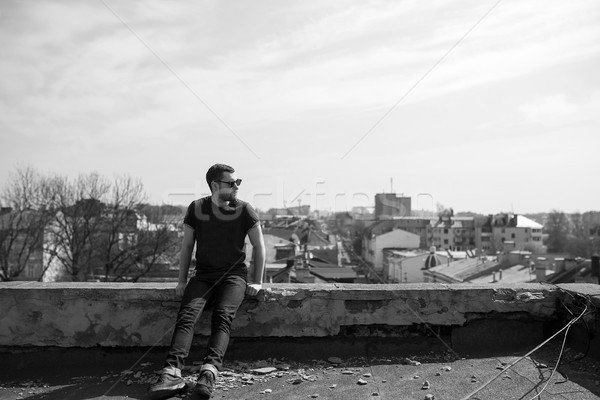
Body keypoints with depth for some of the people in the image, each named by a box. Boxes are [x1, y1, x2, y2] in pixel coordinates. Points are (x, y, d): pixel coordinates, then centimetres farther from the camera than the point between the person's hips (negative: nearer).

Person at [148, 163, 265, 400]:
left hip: (234, 276, -1)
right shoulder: (196, 208, 4)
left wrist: (257, 282, -1)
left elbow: (258, 246, 4)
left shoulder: (244, 210, -1)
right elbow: (187, 246, 10)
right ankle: (172, 374, -37)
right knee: (187, 314, -25)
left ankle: (209, 372, -42)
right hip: (203, 276, 2)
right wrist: (182, 281, 3)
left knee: (223, 316, -29)